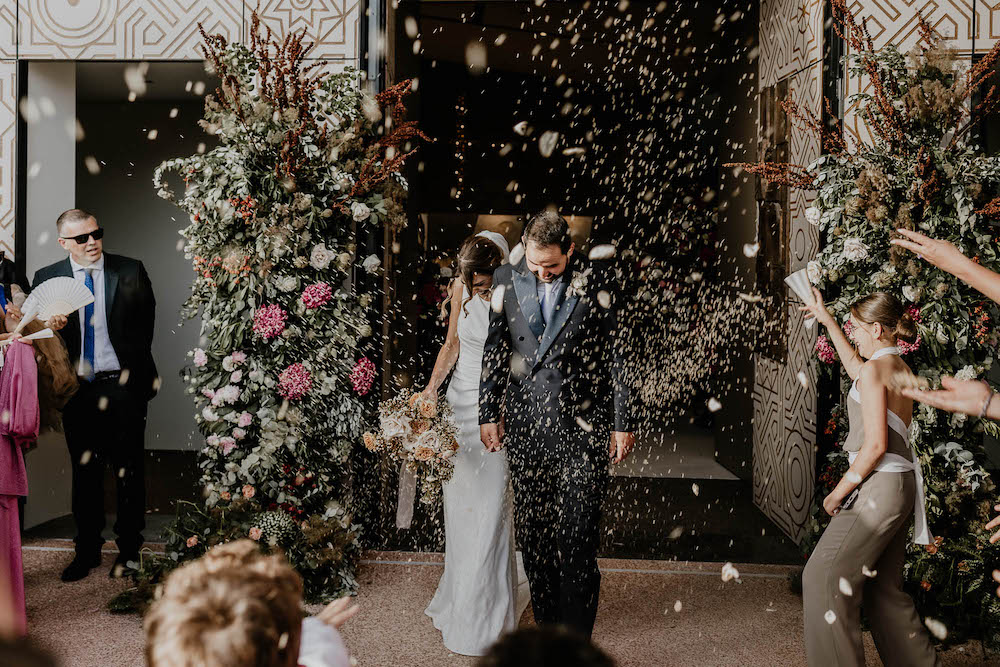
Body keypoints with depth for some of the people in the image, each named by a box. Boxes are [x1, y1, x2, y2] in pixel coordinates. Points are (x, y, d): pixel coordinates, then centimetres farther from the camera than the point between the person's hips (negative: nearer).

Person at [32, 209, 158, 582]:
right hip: (78, 389, 1)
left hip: (123, 385, -1)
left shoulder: (131, 272, 1)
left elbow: (145, 323, 3)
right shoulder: (47, 279, 4)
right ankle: (87, 551, 22)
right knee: (84, 473, 10)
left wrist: (132, 367, -3)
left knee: (129, 471, 5)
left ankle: (129, 551, 16)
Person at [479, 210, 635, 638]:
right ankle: (546, 625, 25)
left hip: (582, 427, -3)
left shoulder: (598, 281, -3)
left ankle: (576, 641, 9)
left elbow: (616, 354, 1)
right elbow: (495, 349, 11)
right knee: (533, 533, 10)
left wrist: (621, 423, 1)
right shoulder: (507, 279, 5)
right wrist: (489, 413, 11)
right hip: (525, 425, 3)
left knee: (577, 536, -3)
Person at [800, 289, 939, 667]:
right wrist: (827, 321, 41)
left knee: (825, 576, -7)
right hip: (898, 486, 10)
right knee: (883, 589, 15)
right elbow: (855, 367, 37)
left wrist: (839, 491, -11)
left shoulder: (875, 370, -14)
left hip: (878, 487, -10)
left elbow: (875, 445, -20)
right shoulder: (899, 368, 13)